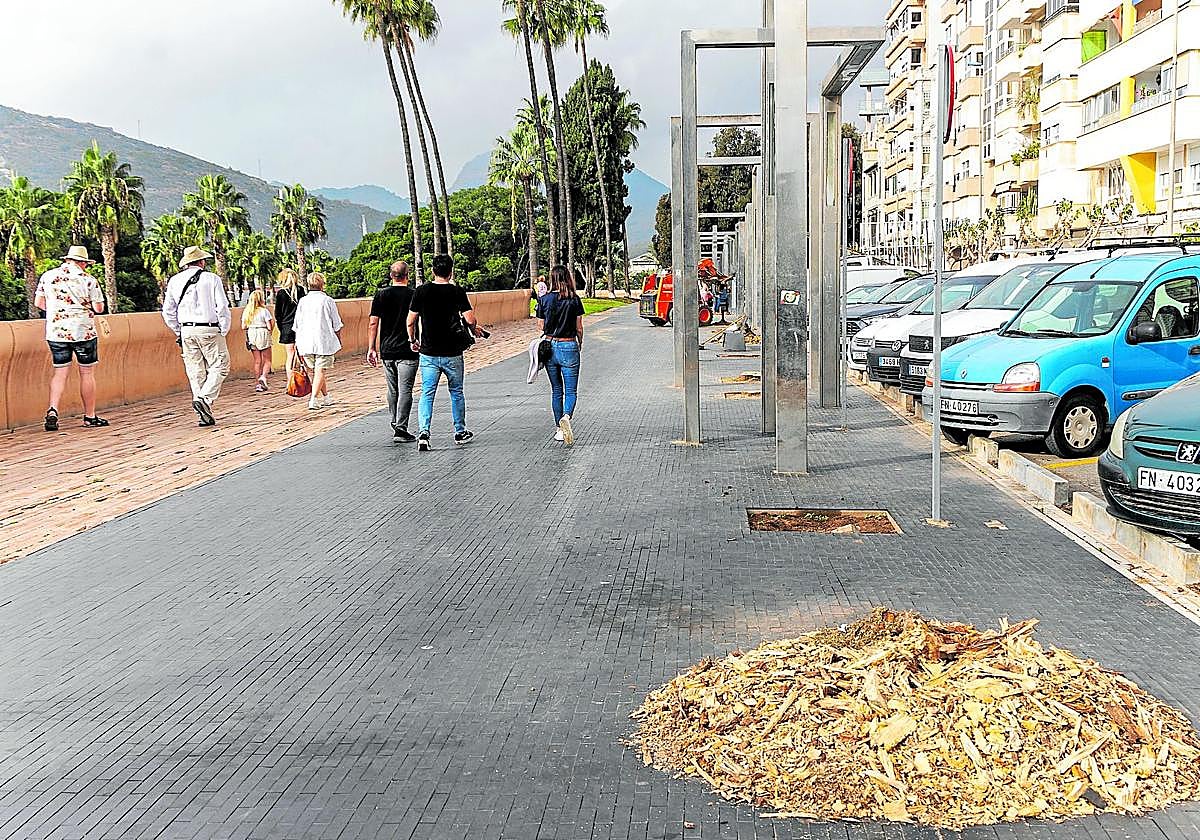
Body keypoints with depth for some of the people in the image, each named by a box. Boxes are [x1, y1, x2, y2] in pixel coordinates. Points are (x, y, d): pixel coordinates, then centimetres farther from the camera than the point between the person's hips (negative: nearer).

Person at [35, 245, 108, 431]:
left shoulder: (48, 276, 5)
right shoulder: (88, 279, -6)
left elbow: (38, 302, 10)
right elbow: (99, 308, -6)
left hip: (55, 332, 3)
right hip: (83, 331, -3)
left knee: (60, 373, 9)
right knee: (87, 374, 6)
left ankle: (52, 411, -10)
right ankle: (90, 417, 11)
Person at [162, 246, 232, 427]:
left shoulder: (174, 281, 9)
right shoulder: (211, 279, -4)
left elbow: (168, 311, 11)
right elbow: (222, 308, -7)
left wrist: (179, 332, 19)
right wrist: (224, 331, 2)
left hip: (186, 331, 5)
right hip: (209, 330, -5)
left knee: (195, 371, 8)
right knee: (219, 366, 4)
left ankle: (205, 415, 8)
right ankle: (204, 399, -16)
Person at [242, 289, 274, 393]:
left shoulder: (246, 311, 4)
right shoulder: (264, 311, -10)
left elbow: (243, 327, 6)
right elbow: (269, 327, -11)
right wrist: (273, 322, 9)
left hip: (251, 336, 4)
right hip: (263, 335, -4)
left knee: (257, 361, 11)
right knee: (267, 360, 6)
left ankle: (258, 384, 10)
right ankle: (263, 377, -19)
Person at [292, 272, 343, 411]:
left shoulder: (302, 301, 5)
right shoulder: (327, 301, -4)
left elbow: (297, 325, 9)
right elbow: (337, 325, 0)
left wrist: (297, 343, 17)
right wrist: (339, 341, 14)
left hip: (306, 342, 4)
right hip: (325, 342, -4)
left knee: (316, 370, 16)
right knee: (320, 371, -3)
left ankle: (326, 397, 25)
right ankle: (314, 399, -13)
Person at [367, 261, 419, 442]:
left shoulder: (381, 294, 2)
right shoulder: (414, 295, -4)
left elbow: (373, 323, -1)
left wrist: (371, 348, 4)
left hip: (386, 351, 3)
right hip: (407, 352, -3)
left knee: (392, 390, 16)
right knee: (405, 391, -2)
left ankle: (394, 425, 25)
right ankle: (401, 430, -6)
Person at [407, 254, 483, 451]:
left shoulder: (421, 292, -2)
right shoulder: (458, 292, -7)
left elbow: (411, 322, 1)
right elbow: (470, 319, -13)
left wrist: (413, 340, 17)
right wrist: (474, 329, 9)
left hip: (428, 352, 1)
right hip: (452, 353, -1)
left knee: (427, 394, 4)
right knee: (457, 392, 16)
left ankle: (424, 432, -13)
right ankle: (460, 432, 25)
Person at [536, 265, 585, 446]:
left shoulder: (544, 300, -3)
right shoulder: (575, 300, -5)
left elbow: (541, 326, 5)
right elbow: (579, 328, 1)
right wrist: (580, 345, 17)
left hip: (549, 347, 2)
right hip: (569, 346, -2)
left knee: (556, 390, 14)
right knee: (571, 390, 2)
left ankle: (560, 429, 15)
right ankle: (566, 416, -27)